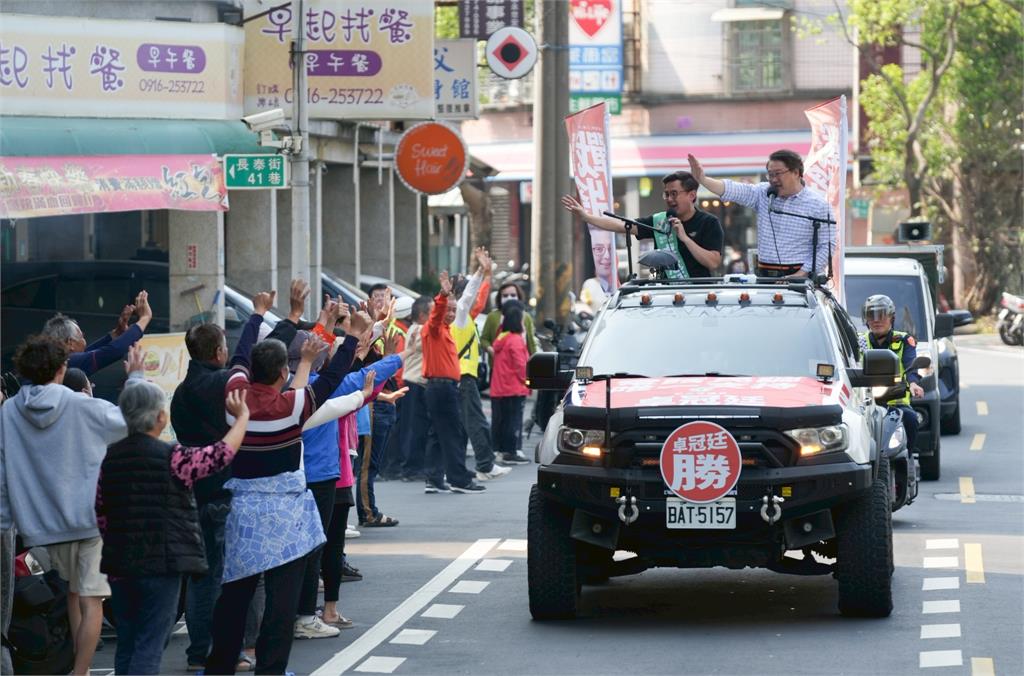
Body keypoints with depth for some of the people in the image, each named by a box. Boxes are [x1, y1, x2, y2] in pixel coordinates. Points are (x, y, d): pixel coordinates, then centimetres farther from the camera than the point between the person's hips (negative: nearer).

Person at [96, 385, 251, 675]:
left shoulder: (109, 458, 4)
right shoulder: (172, 458, -12)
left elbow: (100, 515, 9)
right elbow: (222, 454, -6)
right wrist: (242, 417, 9)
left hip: (119, 564, 6)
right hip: (162, 563, -6)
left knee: (126, 646, 13)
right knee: (149, 649, -4)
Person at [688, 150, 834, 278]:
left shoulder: (818, 205, -1)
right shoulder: (763, 194, 10)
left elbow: (826, 246, -4)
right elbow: (734, 190, -3)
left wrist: (801, 274, -13)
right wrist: (703, 179, -19)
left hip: (798, 276, -3)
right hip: (765, 275, 3)